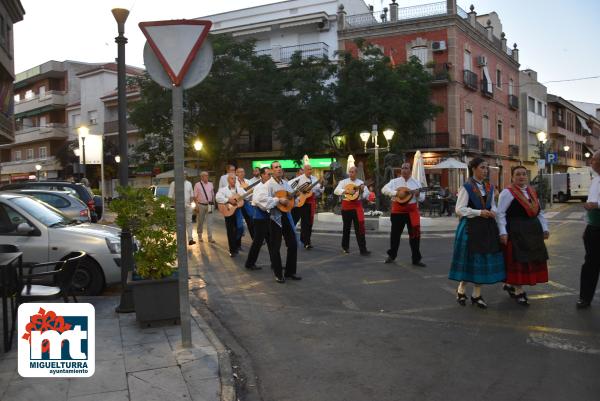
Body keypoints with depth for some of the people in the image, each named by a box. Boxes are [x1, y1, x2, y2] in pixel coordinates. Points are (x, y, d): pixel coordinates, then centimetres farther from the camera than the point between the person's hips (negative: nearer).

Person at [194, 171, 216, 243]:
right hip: (201, 205, -2)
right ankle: (199, 236, 24)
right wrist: (197, 205, -9)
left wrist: (213, 203, 9)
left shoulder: (210, 184, 8)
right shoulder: (197, 185, -3)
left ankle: (210, 237, -1)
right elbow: (195, 196, -3)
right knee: (200, 221, 9)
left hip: (209, 205, 3)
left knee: (209, 221, -2)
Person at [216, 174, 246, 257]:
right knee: (230, 231, 2)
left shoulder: (240, 189, 9)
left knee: (240, 229, 1)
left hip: (237, 210, 3)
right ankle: (232, 250, 13)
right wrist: (229, 200, -23)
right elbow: (218, 198, -19)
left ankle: (237, 245, 28)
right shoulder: (223, 189, -4)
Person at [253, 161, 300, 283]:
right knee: (275, 247, 1)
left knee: (293, 244, 9)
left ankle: (290, 272, 22)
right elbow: (260, 198, -26)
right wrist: (278, 200, -25)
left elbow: (292, 197, 22)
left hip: (286, 215, 7)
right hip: (275, 217, -7)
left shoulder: (286, 183, 12)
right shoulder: (268, 184, -11)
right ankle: (278, 274, 13)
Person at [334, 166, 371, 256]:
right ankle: (345, 247, 26)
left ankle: (363, 249, -7)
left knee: (360, 227, -7)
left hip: (357, 205, 0)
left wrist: (363, 190, -15)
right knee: (346, 227, 10)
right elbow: (336, 191, -10)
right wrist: (347, 191, -20)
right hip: (346, 206, 0)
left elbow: (366, 195, 5)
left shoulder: (361, 183, 8)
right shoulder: (343, 182, 4)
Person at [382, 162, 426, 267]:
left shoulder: (416, 183, 5)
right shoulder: (394, 181, 2)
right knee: (395, 233, 9)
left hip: (412, 210, 0)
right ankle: (392, 255, 26)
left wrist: (418, 194, -18)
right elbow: (384, 189, -11)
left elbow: (422, 198, 5)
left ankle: (416, 259, 6)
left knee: (415, 234, -2)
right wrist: (396, 192, -23)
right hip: (398, 210, 0)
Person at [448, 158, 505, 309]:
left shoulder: (489, 187, 11)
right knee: (468, 260, 1)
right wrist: (479, 213, -18)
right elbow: (459, 209, -12)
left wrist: (493, 212, -2)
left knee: (484, 260, 5)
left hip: (487, 227, 6)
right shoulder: (466, 187, -7)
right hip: (471, 227, -6)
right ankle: (461, 291, 22)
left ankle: (477, 295, 17)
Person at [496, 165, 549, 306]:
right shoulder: (507, 192, -9)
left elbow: (539, 212, 20)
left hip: (533, 231, 8)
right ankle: (518, 291, 7)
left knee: (532, 259, 11)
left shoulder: (532, 192, 14)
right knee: (518, 260, -3)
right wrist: (503, 232, -18)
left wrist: (544, 228, 14)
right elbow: (500, 213, -12)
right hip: (515, 231, -8)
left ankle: (511, 285, 25)